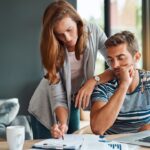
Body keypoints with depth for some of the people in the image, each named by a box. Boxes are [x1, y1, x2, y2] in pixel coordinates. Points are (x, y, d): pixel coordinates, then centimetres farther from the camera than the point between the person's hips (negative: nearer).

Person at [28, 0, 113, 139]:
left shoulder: (93, 32, -19)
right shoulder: (52, 49, -24)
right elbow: (57, 98, -26)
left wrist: (94, 80, -34)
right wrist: (63, 123, -42)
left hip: (73, 103, 2)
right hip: (47, 107, -2)